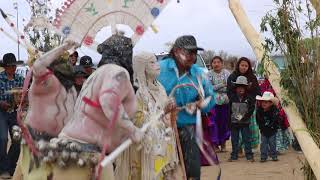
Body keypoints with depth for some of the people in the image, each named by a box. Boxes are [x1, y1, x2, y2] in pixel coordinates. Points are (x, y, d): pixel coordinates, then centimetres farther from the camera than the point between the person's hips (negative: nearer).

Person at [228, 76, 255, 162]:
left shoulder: (249, 98, -4)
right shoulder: (232, 98, 1)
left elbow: (251, 109, -4)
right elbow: (229, 110, 4)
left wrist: (244, 117, -16)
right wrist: (229, 122, 1)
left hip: (245, 122, -2)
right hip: (234, 122, 2)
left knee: (246, 139, 1)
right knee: (234, 140, 8)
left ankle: (249, 155, 7)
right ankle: (234, 155, 17)